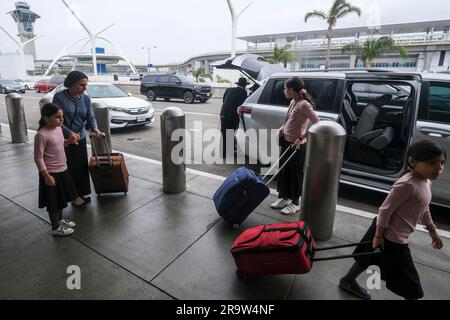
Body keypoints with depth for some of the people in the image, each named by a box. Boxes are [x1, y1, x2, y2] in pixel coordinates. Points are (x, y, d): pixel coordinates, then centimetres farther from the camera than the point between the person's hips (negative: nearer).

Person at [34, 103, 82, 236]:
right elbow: (38, 158, -20)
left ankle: (60, 220, 41)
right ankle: (56, 228, 22)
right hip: (51, 173, -8)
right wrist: (46, 175, -20)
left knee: (62, 198, 22)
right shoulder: (42, 135, -22)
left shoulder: (59, 129, 2)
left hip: (62, 170, 8)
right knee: (53, 201, 7)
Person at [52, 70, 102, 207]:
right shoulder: (59, 97, -14)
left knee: (83, 167, 12)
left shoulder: (86, 98, 1)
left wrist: (95, 129, -23)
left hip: (80, 139, 5)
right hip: (64, 140, -5)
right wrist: (69, 133, -30)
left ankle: (84, 193, 27)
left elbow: (90, 117, -2)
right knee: (71, 169, 2)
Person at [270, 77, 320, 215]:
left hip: (296, 146, -9)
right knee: (283, 171, 16)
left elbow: (317, 123, -25)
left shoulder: (304, 104, -19)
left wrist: (301, 138, -25)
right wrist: (283, 127, 4)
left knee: (295, 174, 4)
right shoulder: (293, 102, 7)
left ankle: (295, 204, 20)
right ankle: (284, 198, 33)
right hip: (286, 142, 9)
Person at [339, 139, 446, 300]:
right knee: (410, 285, 6)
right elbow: (386, 210, -25)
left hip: (397, 235, 10)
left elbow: (424, 209, 19)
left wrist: (432, 231, 25)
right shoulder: (407, 184, -27)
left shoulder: (426, 182, 4)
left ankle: (348, 281, 47)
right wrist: (379, 235, -20)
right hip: (391, 236, -10)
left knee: (369, 258, 26)